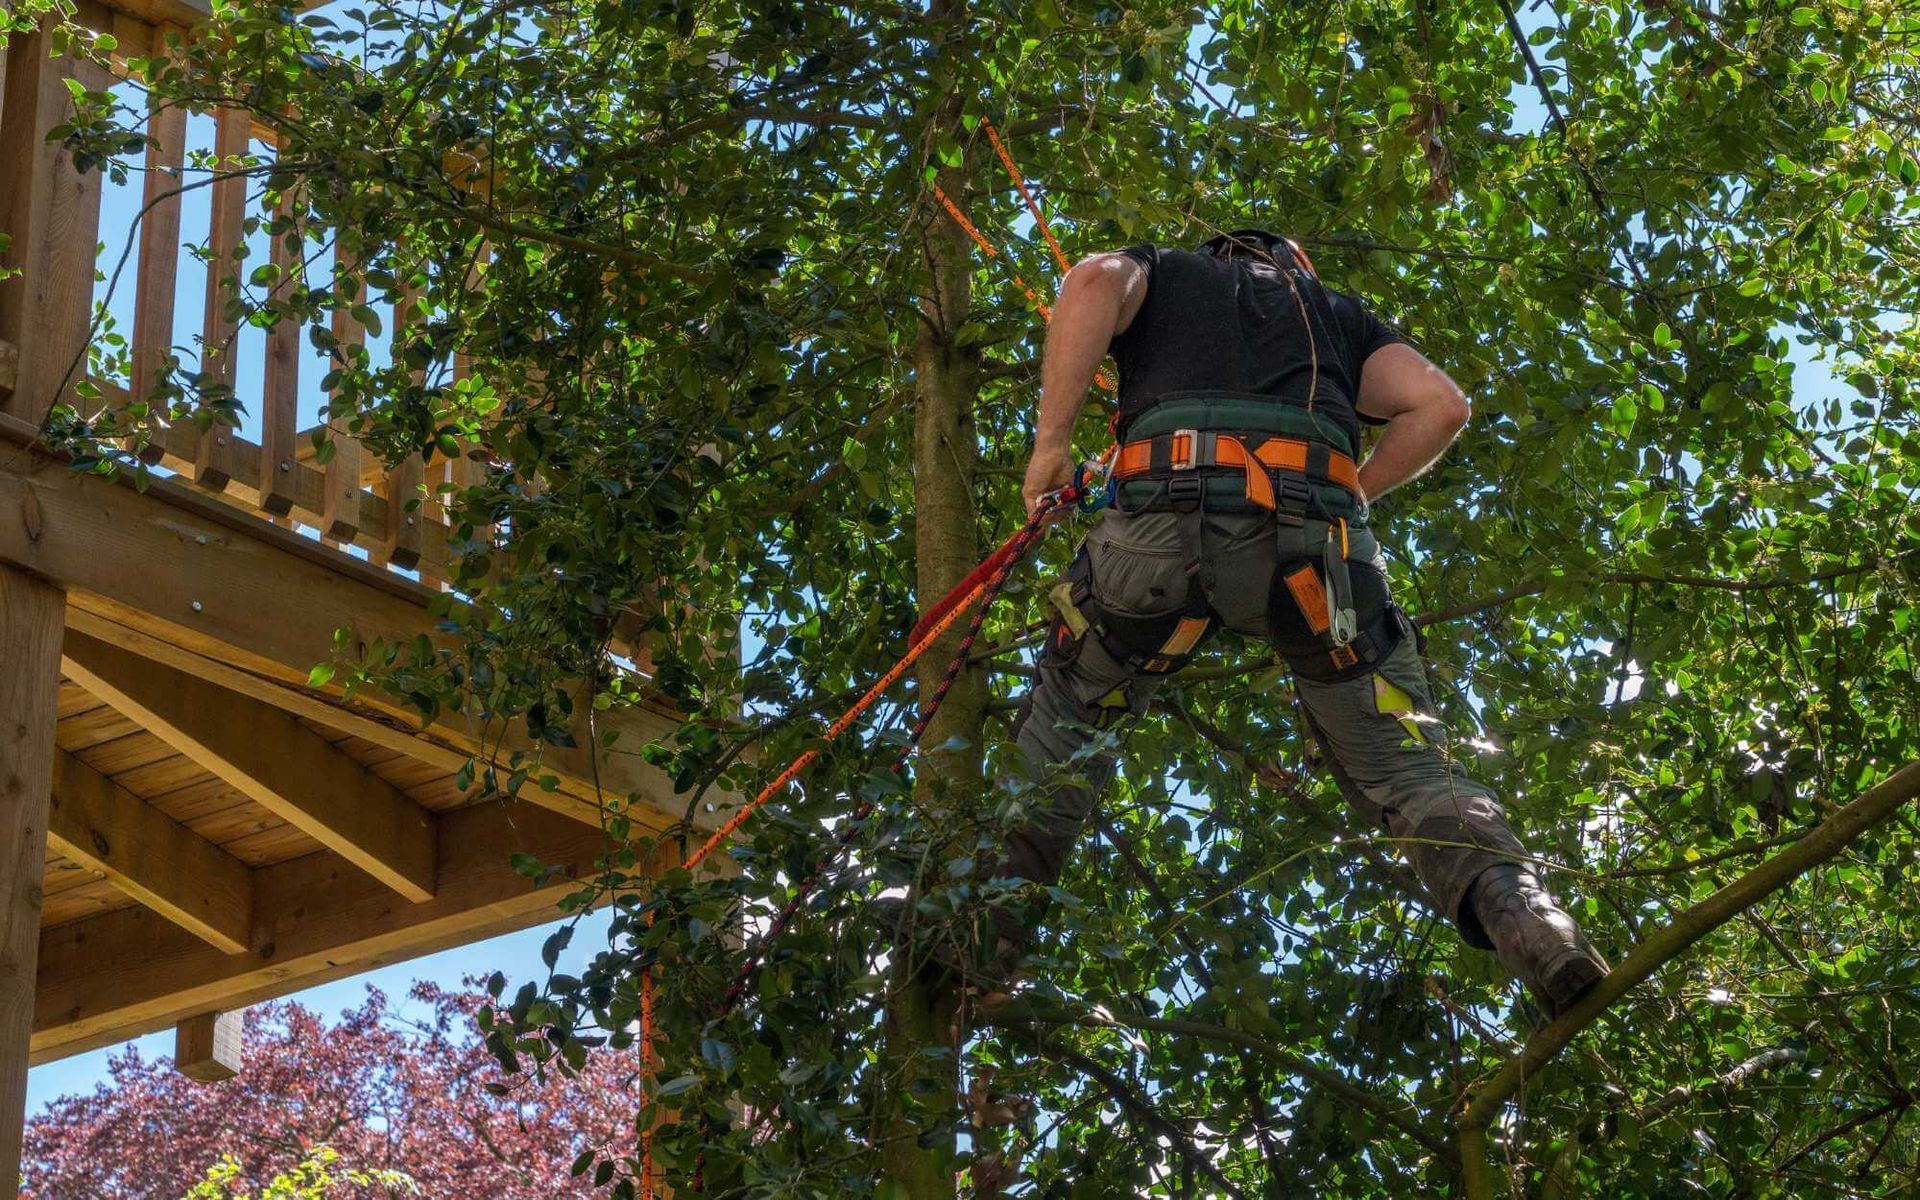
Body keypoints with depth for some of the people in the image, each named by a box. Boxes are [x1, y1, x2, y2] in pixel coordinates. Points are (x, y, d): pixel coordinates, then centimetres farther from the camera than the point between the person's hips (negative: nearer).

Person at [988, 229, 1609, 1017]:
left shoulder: (1160, 274, 32)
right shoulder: (1335, 314, 36)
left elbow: (1094, 281, 6)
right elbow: (1440, 405, 19)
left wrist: (1051, 440, 6)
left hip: (1166, 517, 0)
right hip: (1317, 537, 1)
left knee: (1067, 714, 24)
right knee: (1405, 767, 4)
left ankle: (991, 911, 13)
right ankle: (1530, 924, -17)